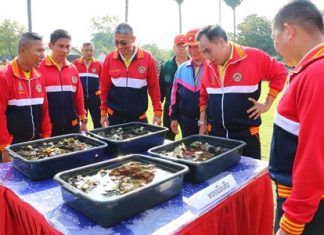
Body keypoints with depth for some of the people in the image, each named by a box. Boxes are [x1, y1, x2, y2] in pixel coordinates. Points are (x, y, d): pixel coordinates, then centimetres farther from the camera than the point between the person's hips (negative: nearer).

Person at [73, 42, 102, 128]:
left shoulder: (98, 64, 2)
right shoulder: (76, 63, 0)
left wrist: (100, 92, 2)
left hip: (95, 97, 0)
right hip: (80, 97, 0)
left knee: (97, 121, 7)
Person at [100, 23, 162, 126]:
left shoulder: (147, 58, -8)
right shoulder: (110, 58, -4)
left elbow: (154, 87, -3)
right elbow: (104, 87, 3)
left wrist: (157, 112, -4)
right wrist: (103, 113, 4)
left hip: (139, 117, -1)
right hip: (115, 116, 1)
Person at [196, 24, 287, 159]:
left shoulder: (253, 57, -10)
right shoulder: (209, 66, 3)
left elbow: (279, 73, -1)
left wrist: (267, 104, -4)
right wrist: (203, 123, 11)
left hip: (246, 133, -4)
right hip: (215, 133, 4)